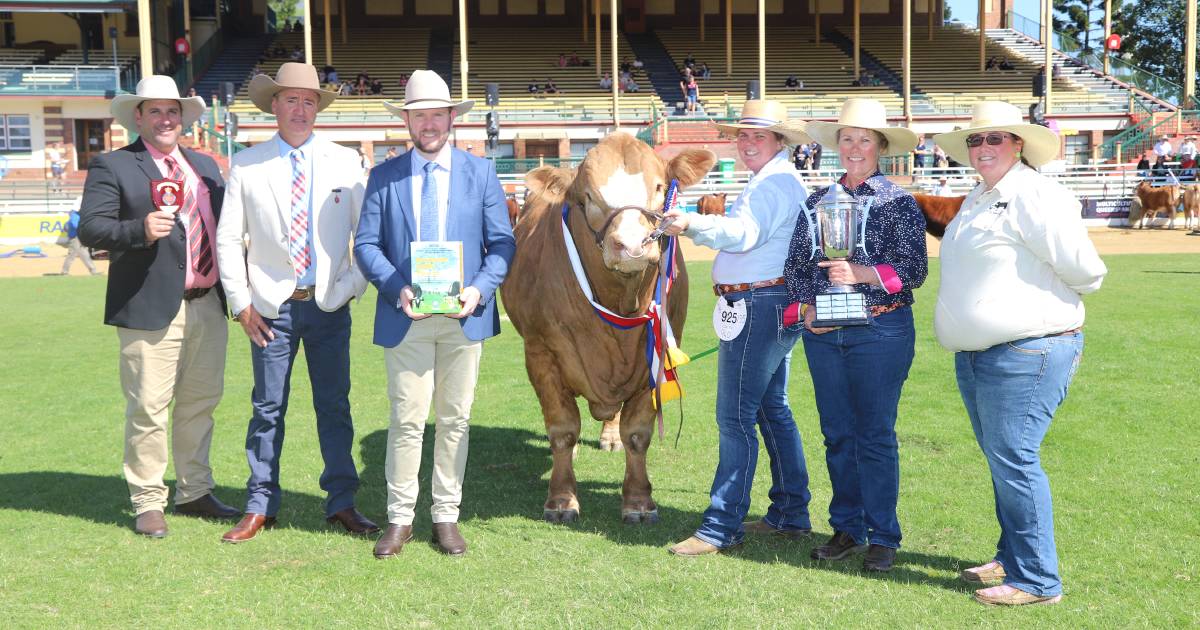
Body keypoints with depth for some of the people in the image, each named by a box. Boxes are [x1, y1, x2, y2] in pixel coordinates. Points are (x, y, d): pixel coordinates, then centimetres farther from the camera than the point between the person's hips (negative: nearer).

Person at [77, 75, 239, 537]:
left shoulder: (204, 166, 16)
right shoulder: (113, 166, -1)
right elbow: (90, 228, -9)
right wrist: (140, 230, -26)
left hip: (208, 305, 6)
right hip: (152, 308, -5)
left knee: (199, 404, 14)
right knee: (148, 409, 0)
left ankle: (194, 492, 27)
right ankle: (148, 503, 12)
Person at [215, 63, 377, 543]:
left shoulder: (344, 162, 4)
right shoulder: (246, 166, 2)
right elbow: (228, 239, 3)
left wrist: (353, 284, -4)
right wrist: (241, 303, -3)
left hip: (330, 305, 1)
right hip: (271, 306, 0)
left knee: (334, 405, 7)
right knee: (267, 409, 6)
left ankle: (341, 503, 17)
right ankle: (260, 507, 18)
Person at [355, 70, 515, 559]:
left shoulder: (480, 172, 7)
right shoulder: (384, 176, 7)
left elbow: (502, 243, 5)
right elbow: (366, 244, 2)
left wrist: (480, 289, -12)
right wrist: (397, 290, -13)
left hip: (464, 316, 1)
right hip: (405, 317, -1)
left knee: (455, 419, 8)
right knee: (406, 420, 0)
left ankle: (446, 517, 18)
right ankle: (399, 519, 13)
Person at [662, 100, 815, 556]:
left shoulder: (772, 184, -13)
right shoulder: (783, 182, 22)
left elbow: (744, 233, -28)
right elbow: (747, 234, 25)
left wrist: (694, 223, -43)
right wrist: (694, 228, 13)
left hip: (758, 307, -11)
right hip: (778, 307, 11)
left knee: (736, 417, -9)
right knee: (773, 411, 16)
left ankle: (722, 527, -6)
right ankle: (791, 514, 24)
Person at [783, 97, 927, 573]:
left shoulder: (899, 203, -1)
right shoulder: (818, 202, 11)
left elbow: (914, 269, -8)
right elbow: (795, 263, 11)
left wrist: (860, 274, -21)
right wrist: (808, 307, -4)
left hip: (880, 330, -4)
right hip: (823, 333, 4)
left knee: (876, 435, 0)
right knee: (837, 434, 10)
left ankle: (883, 537, 11)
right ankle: (847, 529, 22)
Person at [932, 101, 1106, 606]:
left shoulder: (1034, 195, -14)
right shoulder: (979, 199, 16)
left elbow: (1084, 270, -16)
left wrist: (1045, 300, 1)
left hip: (1027, 351, -10)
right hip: (976, 355, 10)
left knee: (1013, 461, -7)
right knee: (1000, 460, 16)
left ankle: (1036, 580, 4)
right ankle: (1011, 558, 29)